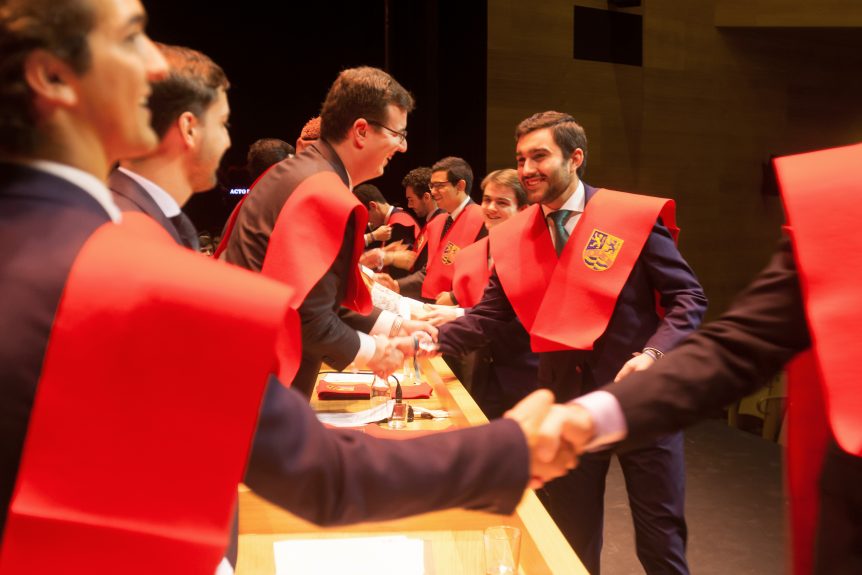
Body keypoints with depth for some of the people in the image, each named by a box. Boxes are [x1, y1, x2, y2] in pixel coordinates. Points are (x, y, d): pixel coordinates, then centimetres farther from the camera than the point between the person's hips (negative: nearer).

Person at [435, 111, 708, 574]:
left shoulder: (634, 216, -9)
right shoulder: (512, 237, 3)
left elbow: (687, 297, -6)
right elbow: (489, 315, 5)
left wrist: (653, 355, -21)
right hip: (565, 402, 4)